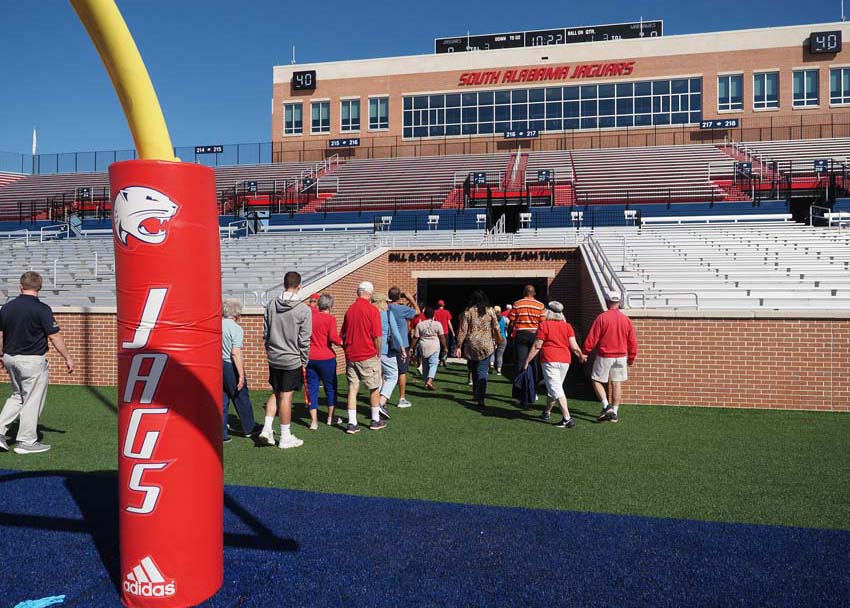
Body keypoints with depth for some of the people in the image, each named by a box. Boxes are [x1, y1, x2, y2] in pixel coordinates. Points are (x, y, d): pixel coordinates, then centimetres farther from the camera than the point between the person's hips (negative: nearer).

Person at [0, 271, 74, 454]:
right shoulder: (41, 309, -15)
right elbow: (54, 337, -14)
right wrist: (68, 358, -5)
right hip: (32, 361, -6)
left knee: (18, 396, 23)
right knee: (32, 400, 4)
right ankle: (26, 442, 10)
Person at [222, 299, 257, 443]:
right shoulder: (236, 329, -14)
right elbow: (236, 353, -21)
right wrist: (241, 375, -20)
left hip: (217, 365, 6)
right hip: (230, 366, -6)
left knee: (221, 400, 11)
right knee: (241, 398, 11)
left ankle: (221, 434, 11)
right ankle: (249, 428, 25)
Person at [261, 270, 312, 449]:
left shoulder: (271, 305, 1)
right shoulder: (304, 310, -13)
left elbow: (265, 333, 7)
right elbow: (304, 340, -11)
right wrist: (304, 362, 0)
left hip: (274, 359, 5)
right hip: (292, 360, -4)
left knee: (276, 394, 20)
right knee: (286, 397, 2)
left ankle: (267, 428, 11)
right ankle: (285, 438, 13)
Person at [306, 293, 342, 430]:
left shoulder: (311, 315, 2)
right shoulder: (330, 319, -11)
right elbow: (333, 337, -20)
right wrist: (342, 343, -4)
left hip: (310, 358, 4)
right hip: (326, 358, -4)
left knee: (312, 388, 7)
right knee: (330, 387, 14)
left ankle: (314, 421, 4)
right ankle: (330, 417, 24)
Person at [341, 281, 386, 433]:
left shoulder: (349, 309, 6)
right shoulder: (372, 310, -12)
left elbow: (343, 335, 11)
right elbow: (377, 336, -14)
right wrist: (378, 354, 0)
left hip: (351, 356, 5)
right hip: (368, 356, -5)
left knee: (352, 389, 6)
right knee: (374, 389, 11)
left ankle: (352, 424, 5)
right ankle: (375, 421, 21)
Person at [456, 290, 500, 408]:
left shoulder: (468, 312, -2)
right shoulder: (490, 311, 1)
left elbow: (463, 330, -4)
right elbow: (496, 329, 4)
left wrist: (459, 346, 0)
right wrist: (494, 341, 19)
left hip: (471, 345, 0)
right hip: (486, 345, 0)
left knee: (474, 370, 18)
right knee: (483, 371, -1)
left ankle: (476, 394, 31)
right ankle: (481, 397, -15)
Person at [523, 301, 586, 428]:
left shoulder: (544, 325, -4)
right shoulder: (567, 326, 6)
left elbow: (537, 346, -6)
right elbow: (574, 346, 2)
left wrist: (527, 360, 2)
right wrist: (581, 356, 20)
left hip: (549, 360, -5)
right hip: (565, 360, 5)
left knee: (556, 389, -7)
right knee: (555, 387, 20)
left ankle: (567, 419, -16)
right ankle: (547, 412, 35)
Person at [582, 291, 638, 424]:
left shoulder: (601, 317, -11)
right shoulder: (626, 320, 2)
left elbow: (592, 338, -12)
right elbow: (632, 341, 7)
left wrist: (585, 352, 0)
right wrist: (631, 358, 18)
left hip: (604, 357, -4)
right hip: (621, 357, 4)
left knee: (597, 381, 8)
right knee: (617, 384, 10)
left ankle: (606, 406, -8)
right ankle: (615, 413, 13)